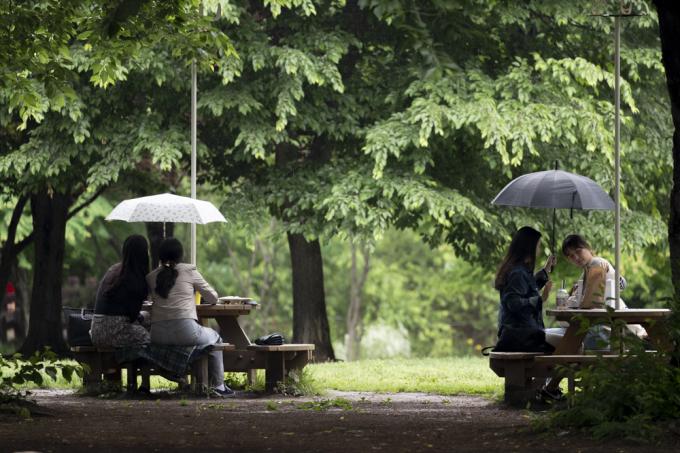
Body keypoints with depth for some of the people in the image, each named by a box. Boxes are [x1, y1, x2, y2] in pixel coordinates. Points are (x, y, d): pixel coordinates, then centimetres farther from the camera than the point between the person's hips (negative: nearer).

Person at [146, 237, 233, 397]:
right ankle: (218, 386, 28)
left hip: (158, 334, 4)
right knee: (215, 339, 29)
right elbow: (213, 297, 14)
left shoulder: (151, 277, 13)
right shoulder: (189, 271, 6)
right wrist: (201, 298, 36)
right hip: (185, 330, -4)